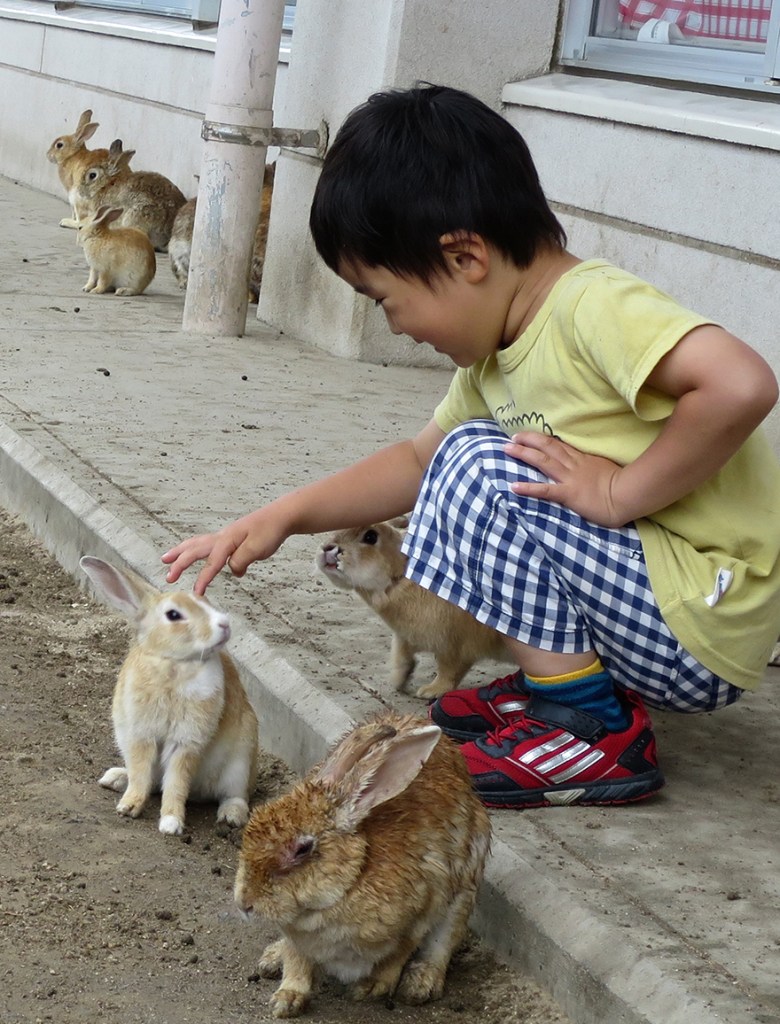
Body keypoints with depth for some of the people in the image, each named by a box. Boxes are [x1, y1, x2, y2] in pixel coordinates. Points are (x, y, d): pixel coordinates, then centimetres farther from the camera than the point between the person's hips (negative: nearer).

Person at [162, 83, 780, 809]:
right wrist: (281, 517, 12)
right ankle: (563, 678, 10)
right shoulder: (500, 348, 9)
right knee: (463, 457, 14)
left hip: (704, 636, -10)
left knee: (482, 470, -18)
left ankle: (588, 728, -12)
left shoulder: (596, 308, -19)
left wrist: (619, 490, -24)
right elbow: (417, 461, 22)